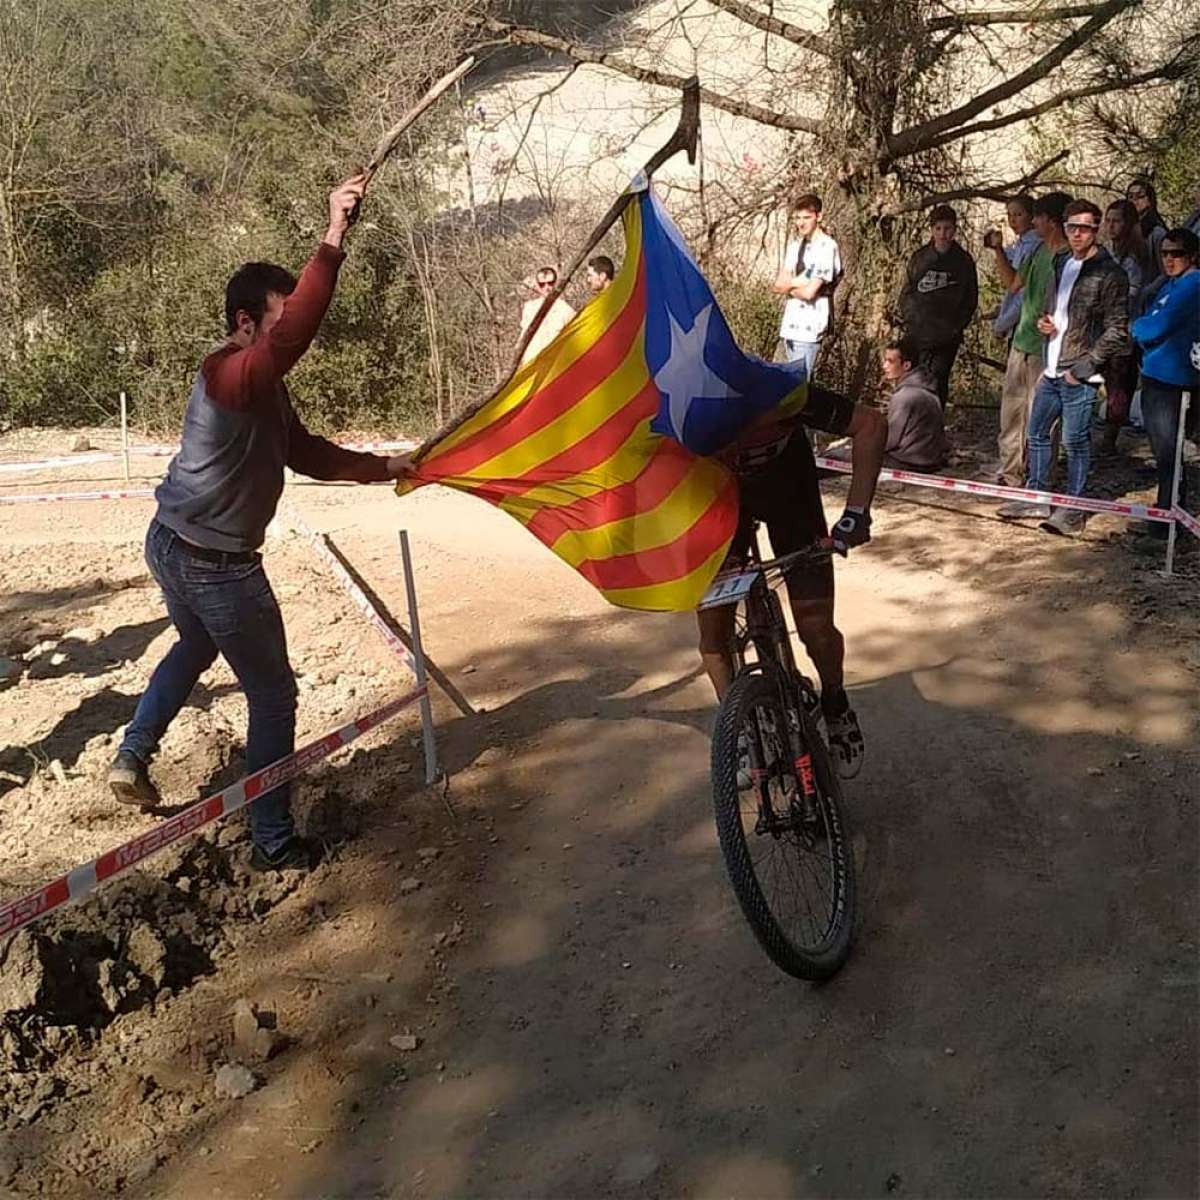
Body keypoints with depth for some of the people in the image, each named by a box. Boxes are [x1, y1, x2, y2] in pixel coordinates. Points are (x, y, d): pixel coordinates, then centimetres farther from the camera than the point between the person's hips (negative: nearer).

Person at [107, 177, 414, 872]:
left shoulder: (267, 389, 8)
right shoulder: (232, 374, -23)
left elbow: (307, 454, 16)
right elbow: (295, 333, -43)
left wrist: (383, 467, 10)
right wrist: (334, 240, -47)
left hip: (173, 548, 10)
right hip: (216, 568, -10)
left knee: (195, 649, 36)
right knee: (273, 695, 3)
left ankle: (132, 759, 43)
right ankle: (275, 844, 13)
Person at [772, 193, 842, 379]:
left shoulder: (827, 247, -13)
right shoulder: (795, 244, 12)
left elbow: (809, 292, -19)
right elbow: (778, 284, 6)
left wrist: (789, 285, 0)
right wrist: (800, 282, -11)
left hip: (809, 327, -8)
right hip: (790, 322, 8)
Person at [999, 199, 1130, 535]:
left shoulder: (1109, 274, -9)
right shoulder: (1061, 263, 13)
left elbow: (1117, 330, -12)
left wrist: (1083, 366, -16)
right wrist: (1044, 321, 4)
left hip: (1079, 374, -8)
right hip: (1051, 369, 8)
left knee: (1075, 441, -3)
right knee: (1036, 432, 14)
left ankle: (1072, 509, 7)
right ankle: (1037, 499, 26)